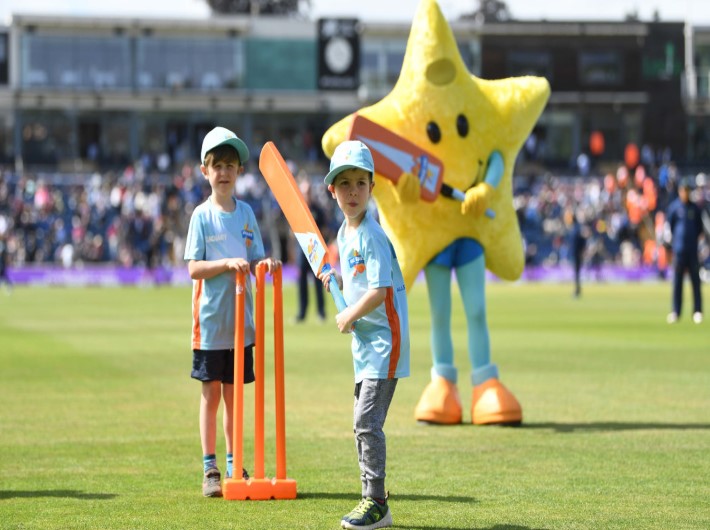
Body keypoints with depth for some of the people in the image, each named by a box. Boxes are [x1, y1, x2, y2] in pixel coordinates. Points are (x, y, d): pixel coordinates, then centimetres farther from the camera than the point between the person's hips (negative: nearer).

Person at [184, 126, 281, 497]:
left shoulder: (246, 212, 7)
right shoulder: (202, 215, -5)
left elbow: (254, 263, 8)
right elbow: (194, 269, -10)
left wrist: (264, 264, -14)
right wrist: (228, 263, -23)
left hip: (240, 319, 4)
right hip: (210, 318, -4)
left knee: (234, 393, 11)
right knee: (211, 394, 1)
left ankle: (233, 465, 18)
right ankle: (210, 469, 6)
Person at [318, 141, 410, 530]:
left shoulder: (372, 236, -17)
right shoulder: (344, 233, 11)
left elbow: (378, 292, -21)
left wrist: (348, 317, -9)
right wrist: (335, 279, 7)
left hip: (384, 336, -10)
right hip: (363, 339, 10)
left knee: (366, 420, -13)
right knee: (363, 422, 14)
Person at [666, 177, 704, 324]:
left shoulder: (695, 208, 9)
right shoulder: (674, 207, 3)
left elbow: (699, 228, 14)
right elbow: (668, 226, 5)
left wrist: (695, 240, 2)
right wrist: (673, 242, 0)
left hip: (692, 250, 2)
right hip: (679, 250, -2)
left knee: (696, 281, 0)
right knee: (677, 281, -1)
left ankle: (698, 312, 3)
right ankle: (675, 312, 3)